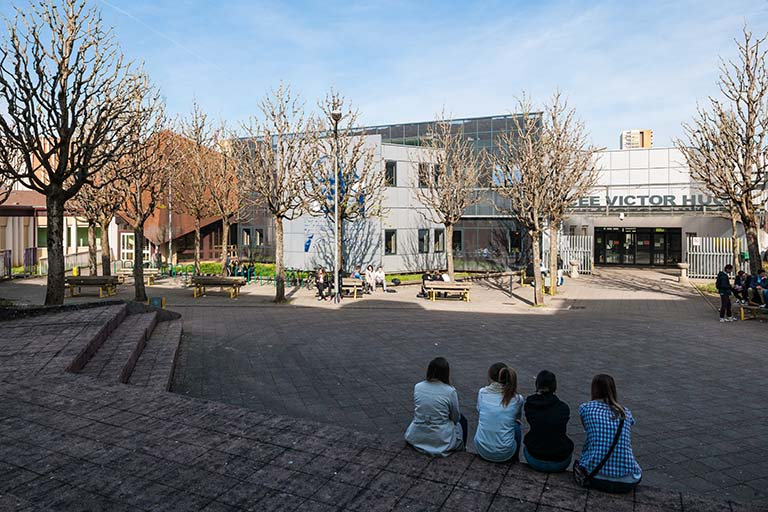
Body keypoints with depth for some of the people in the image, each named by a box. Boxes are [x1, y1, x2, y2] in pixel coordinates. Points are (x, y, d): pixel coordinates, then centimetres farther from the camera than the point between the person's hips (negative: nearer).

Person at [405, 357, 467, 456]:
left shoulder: (417, 387, -6)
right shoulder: (450, 391, -16)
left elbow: (416, 412, 7)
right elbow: (455, 418, -3)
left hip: (417, 438, 3)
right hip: (441, 441, -3)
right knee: (462, 419, 25)